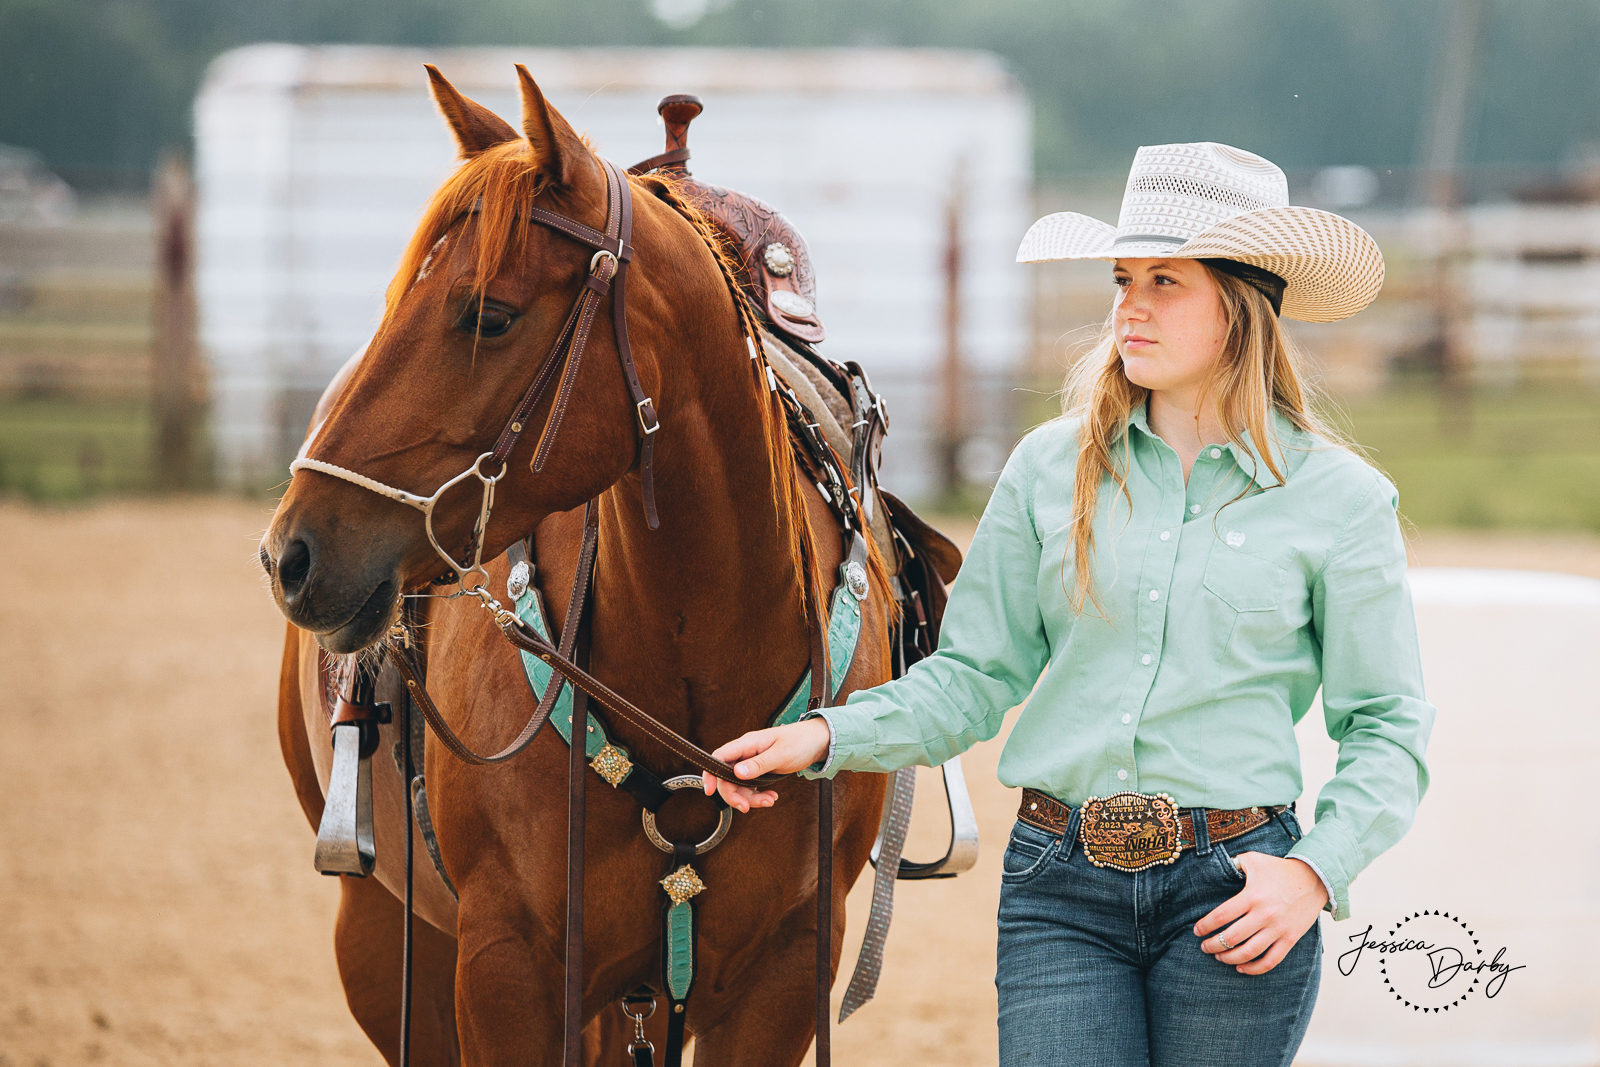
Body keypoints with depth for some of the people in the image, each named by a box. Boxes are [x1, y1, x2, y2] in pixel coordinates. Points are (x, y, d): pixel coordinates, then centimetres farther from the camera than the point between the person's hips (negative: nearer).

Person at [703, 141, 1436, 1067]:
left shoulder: (1339, 499, 0)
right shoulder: (1050, 470, 6)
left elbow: (1388, 728, 3)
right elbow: (976, 677, 7)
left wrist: (1316, 871, -11)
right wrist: (829, 736, -7)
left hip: (1231, 890, -1)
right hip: (1060, 886, 1)